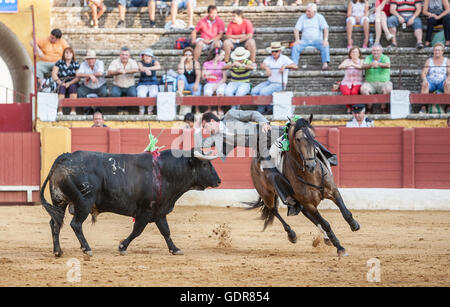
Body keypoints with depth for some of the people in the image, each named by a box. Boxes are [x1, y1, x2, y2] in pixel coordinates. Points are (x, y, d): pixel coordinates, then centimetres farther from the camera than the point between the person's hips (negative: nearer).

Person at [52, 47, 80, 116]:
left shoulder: (76, 64, 8)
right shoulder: (59, 63, 10)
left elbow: (78, 77, -1)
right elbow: (54, 74, 2)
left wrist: (69, 83, -16)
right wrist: (60, 82, -13)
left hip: (72, 83, 0)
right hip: (61, 83, 0)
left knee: (72, 87, -34)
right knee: (61, 88, -33)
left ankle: (73, 110, -36)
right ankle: (60, 111, -37)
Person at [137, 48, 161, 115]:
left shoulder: (154, 62, 2)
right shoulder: (140, 63, 0)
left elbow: (158, 67, -22)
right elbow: (140, 68, -25)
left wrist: (148, 68, -37)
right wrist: (146, 70, -50)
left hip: (153, 84, 1)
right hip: (142, 84, -1)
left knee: (153, 94, -34)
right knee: (141, 94, -34)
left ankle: (150, 110, -14)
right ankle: (141, 110, -14)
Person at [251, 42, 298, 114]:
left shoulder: (284, 59, -7)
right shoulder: (269, 59, 5)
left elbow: (296, 67, -20)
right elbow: (262, 65, -14)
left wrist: (285, 66, -37)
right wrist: (266, 68, -38)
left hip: (279, 84, -6)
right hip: (269, 82, 6)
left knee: (263, 92, -27)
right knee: (254, 91, -14)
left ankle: (261, 110, -7)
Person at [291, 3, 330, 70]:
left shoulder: (319, 17, 4)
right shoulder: (302, 17, 9)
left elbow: (325, 28, -6)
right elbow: (296, 29, 3)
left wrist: (325, 39, -23)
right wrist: (297, 40, -15)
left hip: (317, 40, -2)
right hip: (305, 40, 2)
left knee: (325, 45, -33)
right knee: (295, 46, -27)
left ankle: (325, 64, -42)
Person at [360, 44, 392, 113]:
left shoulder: (385, 58, 2)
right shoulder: (368, 58, 5)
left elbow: (388, 65, -21)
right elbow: (363, 66, -14)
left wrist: (379, 64, -42)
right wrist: (371, 64, -37)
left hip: (384, 82, -1)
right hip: (370, 83, 1)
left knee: (388, 89, -33)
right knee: (363, 89, -30)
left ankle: (383, 107, -15)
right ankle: (369, 107, -15)